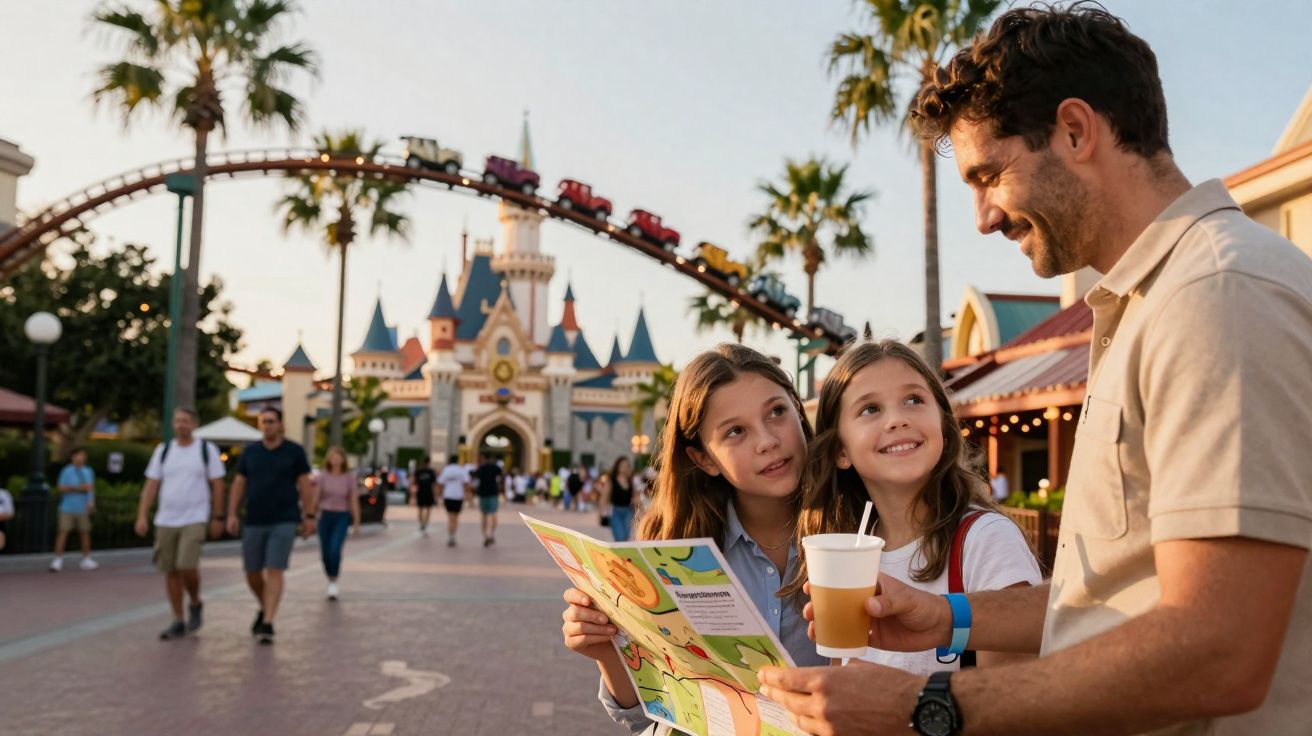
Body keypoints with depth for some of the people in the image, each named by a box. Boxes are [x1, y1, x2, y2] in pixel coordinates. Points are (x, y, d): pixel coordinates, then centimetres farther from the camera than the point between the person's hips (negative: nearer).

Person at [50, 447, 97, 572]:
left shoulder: (89, 471, 10)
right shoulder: (67, 471, -2)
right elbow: (60, 488, -6)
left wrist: (91, 501, -3)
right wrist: (77, 488, -15)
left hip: (83, 508, 3)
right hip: (68, 508, -3)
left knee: (85, 532, 4)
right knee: (63, 532, -9)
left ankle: (86, 560, 13)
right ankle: (58, 560, -3)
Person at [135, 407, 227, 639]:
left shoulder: (207, 450, 0)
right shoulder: (163, 450, 7)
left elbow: (217, 485, 1)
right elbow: (151, 486, 7)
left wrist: (218, 518, -1)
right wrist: (142, 516, -3)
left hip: (195, 519, -4)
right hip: (165, 520, 4)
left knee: (187, 566, -17)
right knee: (170, 571, 6)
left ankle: (195, 604, 11)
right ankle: (178, 621, 17)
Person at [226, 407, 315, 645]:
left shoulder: (294, 451, -1)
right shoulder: (250, 451, 6)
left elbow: (305, 484, 0)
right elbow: (238, 484, 7)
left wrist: (309, 516, -4)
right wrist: (231, 515, -2)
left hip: (284, 521, -3)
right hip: (253, 522, 3)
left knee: (275, 572, -10)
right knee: (252, 573, 9)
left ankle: (267, 623, -10)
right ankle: (265, 609, 35)